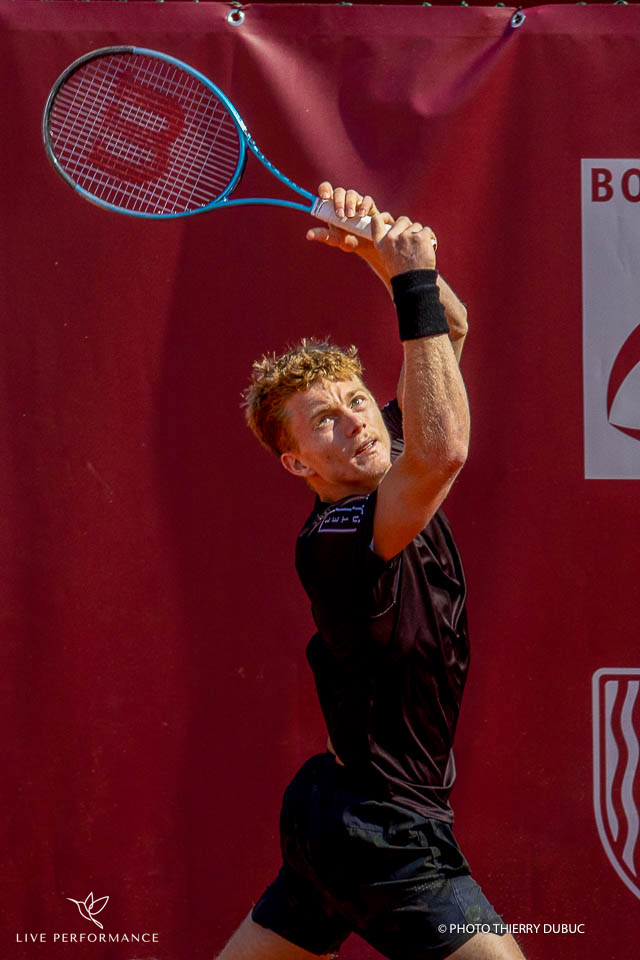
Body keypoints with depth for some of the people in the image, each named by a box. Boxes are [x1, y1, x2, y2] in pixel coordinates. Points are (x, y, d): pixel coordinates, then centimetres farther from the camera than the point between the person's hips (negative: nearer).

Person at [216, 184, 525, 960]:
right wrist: (414, 283, -37)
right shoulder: (337, 538, -23)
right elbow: (441, 453, -42)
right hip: (383, 834, -10)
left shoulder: (389, 467, 2)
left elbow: (449, 327, 9)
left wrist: (391, 256, -10)